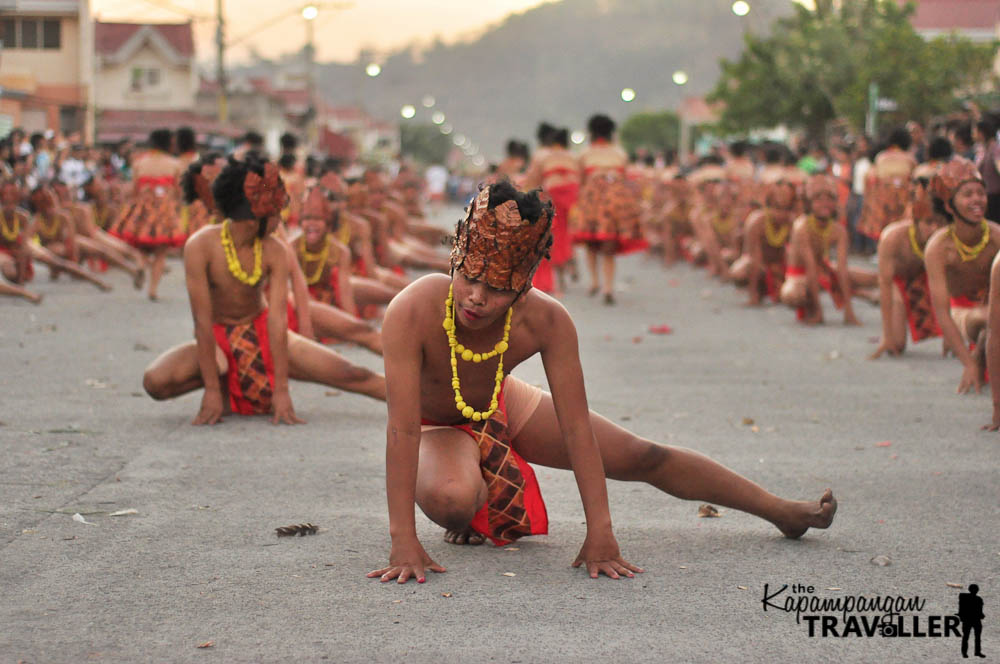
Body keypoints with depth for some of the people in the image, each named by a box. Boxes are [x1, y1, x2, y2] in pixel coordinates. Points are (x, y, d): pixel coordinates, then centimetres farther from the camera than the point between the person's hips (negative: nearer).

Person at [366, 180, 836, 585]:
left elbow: (576, 428, -27)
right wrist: (403, 542, -45)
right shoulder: (412, 314, -40)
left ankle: (783, 512, 26)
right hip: (437, 428, -3)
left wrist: (600, 534, -29)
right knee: (451, 499, -39)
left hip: (503, 407, 3)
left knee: (643, 457, 6)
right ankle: (477, 507, 2)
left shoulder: (546, 322, -32)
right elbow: (402, 429, -41)